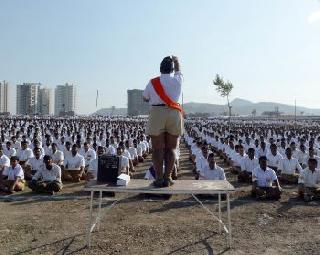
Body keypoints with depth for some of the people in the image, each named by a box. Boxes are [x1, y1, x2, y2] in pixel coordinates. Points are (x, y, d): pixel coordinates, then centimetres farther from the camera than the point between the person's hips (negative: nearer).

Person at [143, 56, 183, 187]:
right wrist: (176, 61, 46)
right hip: (174, 114, 1)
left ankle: (159, 179, 2)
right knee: (170, 148, 6)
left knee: (157, 149, 2)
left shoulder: (152, 82, 0)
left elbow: (145, 98, 14)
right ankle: (167, 178, 6)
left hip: (156, 114, -1)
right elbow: (178, 71, 27)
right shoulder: (176, 80, 3)